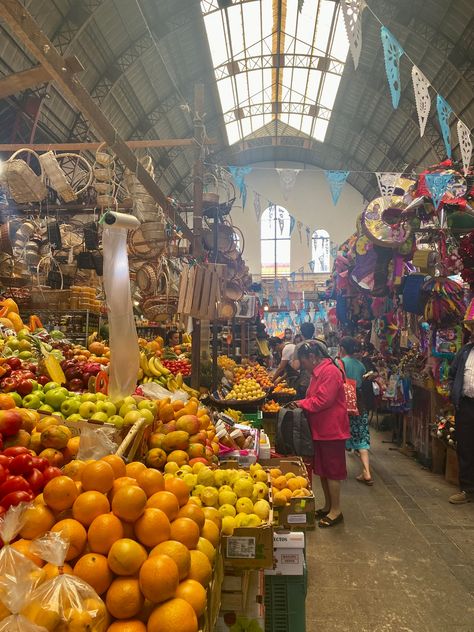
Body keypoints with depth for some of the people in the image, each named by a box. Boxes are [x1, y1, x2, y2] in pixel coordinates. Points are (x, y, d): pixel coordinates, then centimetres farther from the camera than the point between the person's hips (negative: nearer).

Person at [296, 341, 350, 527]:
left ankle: (336, 511, 12)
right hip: (320, 429, 10)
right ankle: (327, 506, 29)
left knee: (332, 470, 0)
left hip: (331, 430, -10)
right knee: (322, 469, 17)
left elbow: (322, 401, -25)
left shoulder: (330, 372, -20)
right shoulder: (317, 372, 13)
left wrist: (301, 403, -13)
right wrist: (302, 403, 2)